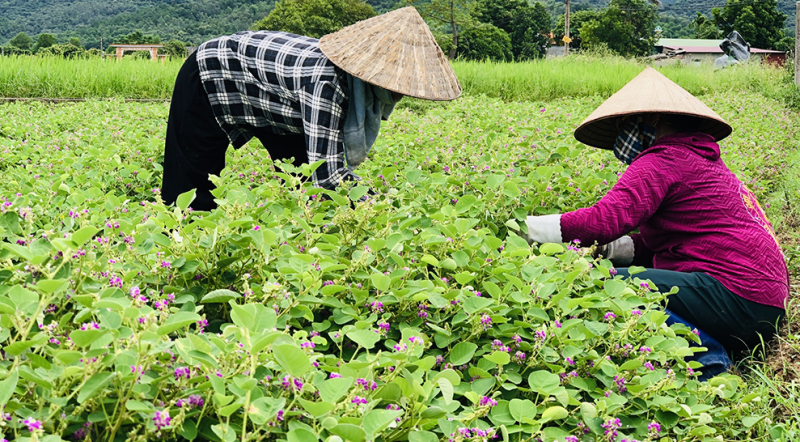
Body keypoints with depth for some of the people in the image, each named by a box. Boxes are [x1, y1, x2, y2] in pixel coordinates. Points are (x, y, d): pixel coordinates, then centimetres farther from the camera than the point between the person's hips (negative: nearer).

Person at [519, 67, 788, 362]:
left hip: (737, 297, -11)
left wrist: (527, 228, -13)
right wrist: (601, 246, 6)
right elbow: (653, 245, 21)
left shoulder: (664, 160, -8)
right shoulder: (706, 162, 23)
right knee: (614, 266, 15)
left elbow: (605, 219, -21)